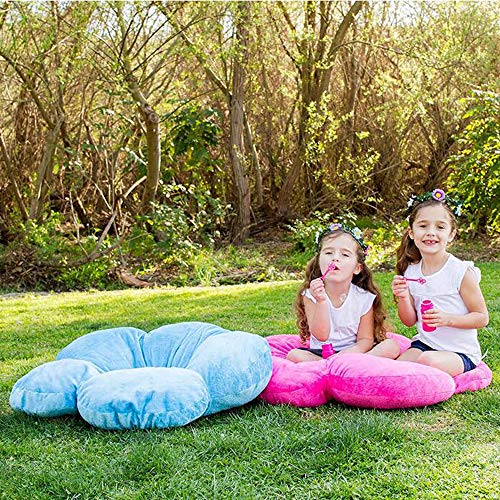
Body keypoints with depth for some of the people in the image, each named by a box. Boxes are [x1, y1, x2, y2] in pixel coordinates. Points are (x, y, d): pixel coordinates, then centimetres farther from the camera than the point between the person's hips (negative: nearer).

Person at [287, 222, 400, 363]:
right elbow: (321, 335, -14)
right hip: (321, 353, -1)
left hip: (352, 352, 1)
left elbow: (365, 339, -4)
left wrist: (355, 350, -28)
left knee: (391, 346, -22)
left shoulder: (364, 298, -5)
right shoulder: (310, 295, -6)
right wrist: (321, 302, -27)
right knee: (293, 355, -29)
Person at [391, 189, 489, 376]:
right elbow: (410, 321, 10)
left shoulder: (462, 272, -12)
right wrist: (403, 298, -11)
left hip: (461, 351, -3)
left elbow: (482, 318, -8)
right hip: (424, 344, 4)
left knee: (429, 360, -33)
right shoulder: (411, 272, 2)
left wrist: (447, 319, -24)